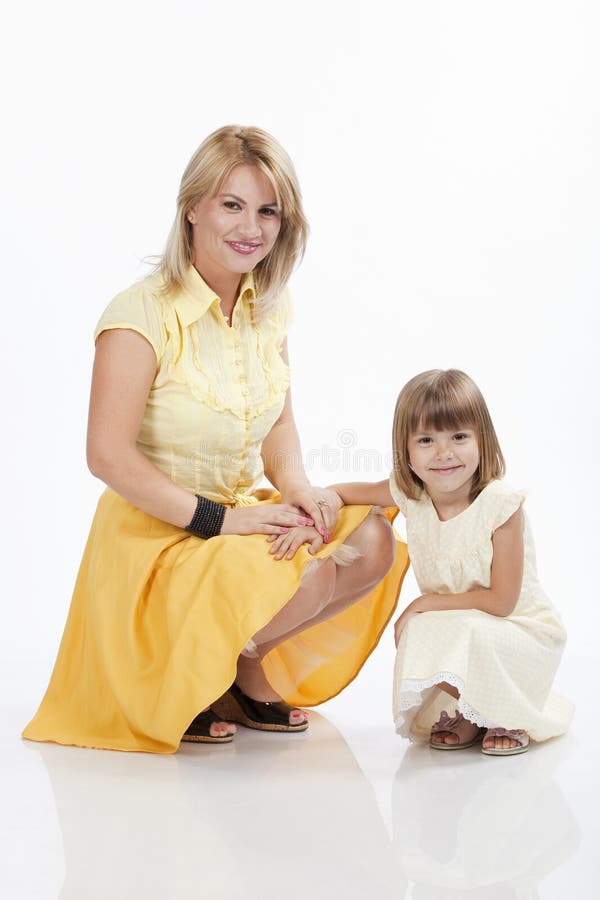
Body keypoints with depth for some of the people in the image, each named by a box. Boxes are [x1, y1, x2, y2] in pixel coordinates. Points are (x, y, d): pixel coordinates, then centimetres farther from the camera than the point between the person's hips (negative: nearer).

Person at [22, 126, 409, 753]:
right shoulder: (143, 314, -17)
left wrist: (295, 485, -8)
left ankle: (247, 667, 8)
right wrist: (216, 517, -23)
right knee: (308, 578, -29)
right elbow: (108, 455, -20)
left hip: (244, 514, 7)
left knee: (373, 542, -13)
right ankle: (181, 675, 0)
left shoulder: (270, 307, 5)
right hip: (157, 533, -7)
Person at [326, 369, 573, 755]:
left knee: (466, 636, -34)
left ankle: (508, 718, -1)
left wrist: (426, 603, -18)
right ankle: (469, 714, 7)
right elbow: (342, 492, 7)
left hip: (522, 630, -5)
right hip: (457, 629, 5)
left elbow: (501, 601, -22)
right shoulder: (409, 494, -8)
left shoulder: (500, 503, -24)